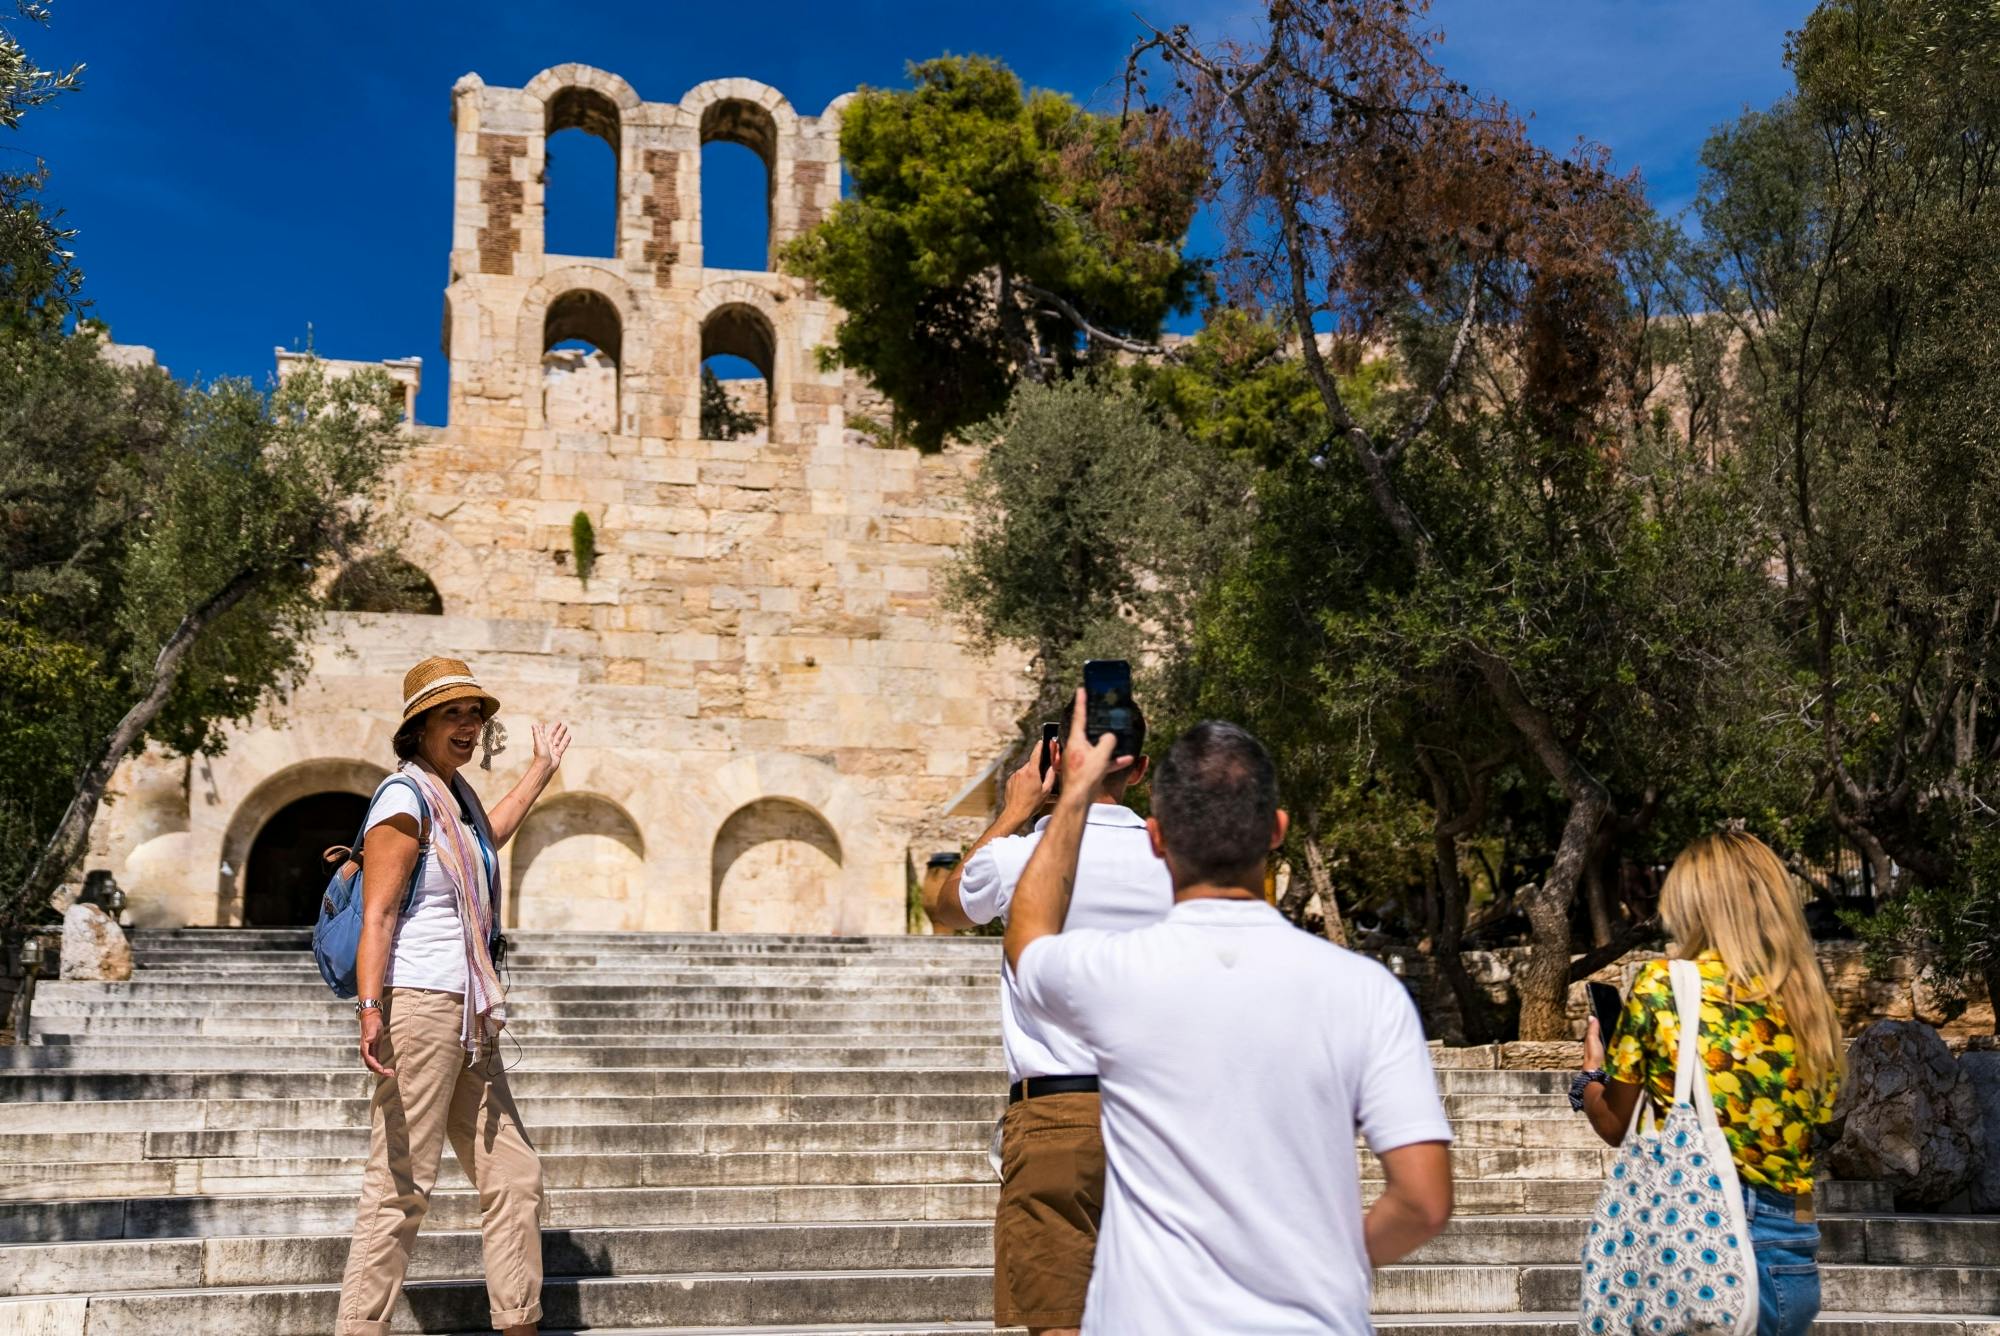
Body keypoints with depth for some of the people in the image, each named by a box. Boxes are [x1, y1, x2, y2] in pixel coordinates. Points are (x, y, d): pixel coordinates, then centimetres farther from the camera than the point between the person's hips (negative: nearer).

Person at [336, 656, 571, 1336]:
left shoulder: (453, 793, 17)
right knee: (400, 1188, -9)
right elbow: (377, 916, -18)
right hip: (418, 1004, -10)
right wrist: (370, 1010, -29)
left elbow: (488, 836, 42)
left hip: (470, 1018, 10)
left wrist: (542, 769, 48)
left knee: (514, 1178, 10)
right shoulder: (405, 798, -10)